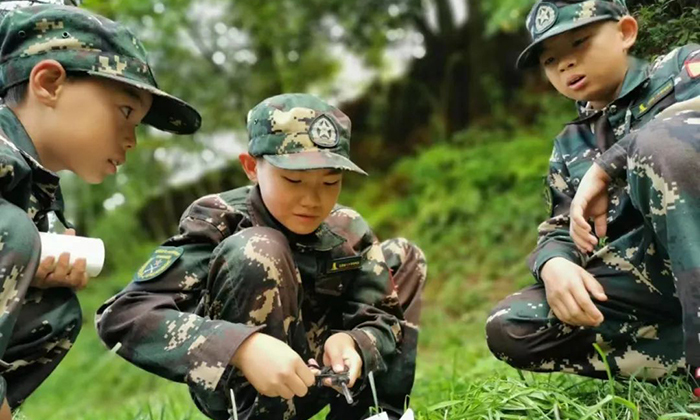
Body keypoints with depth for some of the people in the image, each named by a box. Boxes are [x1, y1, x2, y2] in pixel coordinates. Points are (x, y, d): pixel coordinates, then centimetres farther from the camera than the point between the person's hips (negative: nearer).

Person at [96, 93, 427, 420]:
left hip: (310, 384, 6)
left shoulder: (348, 233, -8)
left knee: (401, 257, 3)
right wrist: (243, 347, -47)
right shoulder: (219, 220, -22)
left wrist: (351, 343, -35)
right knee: (257, 252, -29)